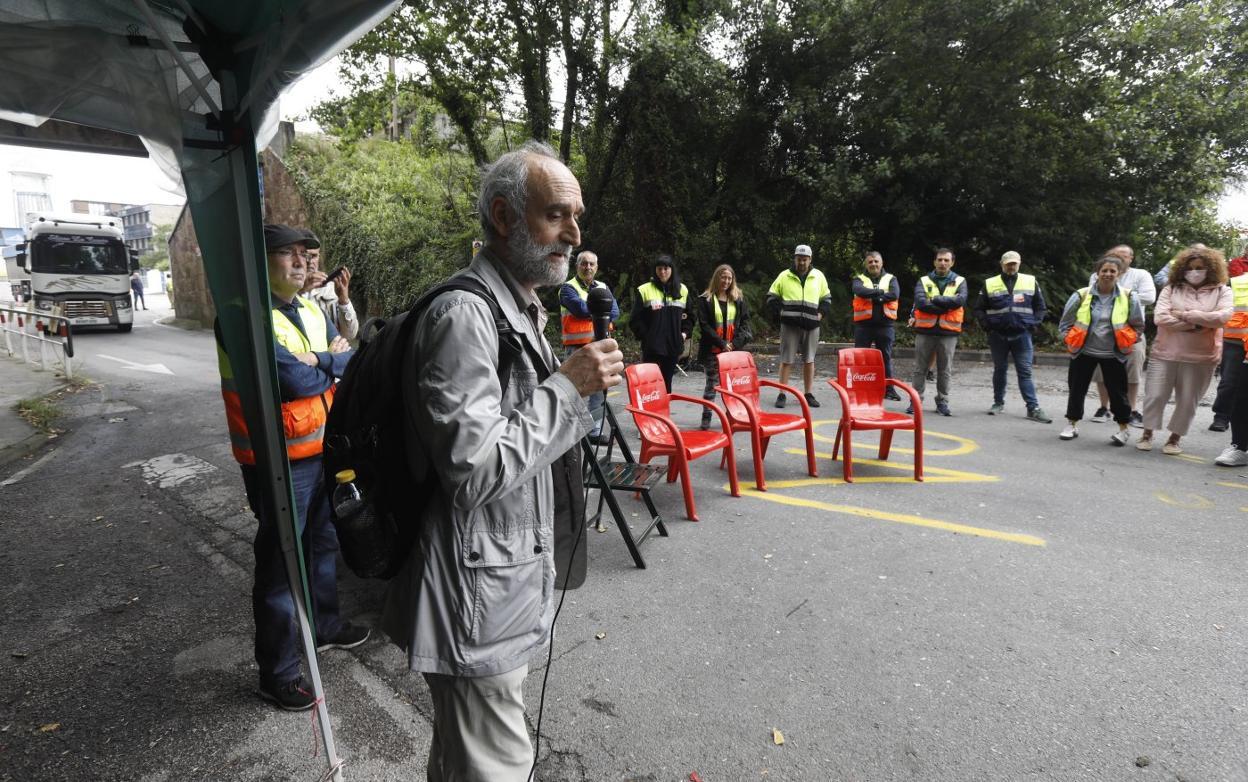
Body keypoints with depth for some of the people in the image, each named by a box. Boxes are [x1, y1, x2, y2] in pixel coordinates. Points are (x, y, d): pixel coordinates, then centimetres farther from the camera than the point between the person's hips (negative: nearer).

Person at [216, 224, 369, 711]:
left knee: (325, 543, 22)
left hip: (322, 449, 8)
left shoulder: (312, 312, 8)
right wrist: (330, 364, -7)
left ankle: (324, 625, 44)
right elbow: (295, 381, -26)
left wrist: (316, 362, -19)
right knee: (280, 564, 3)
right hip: (277, 459, -8)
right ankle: (277, 673, 19)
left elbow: (352, 362, -1)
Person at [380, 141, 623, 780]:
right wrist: (568, 386, -21)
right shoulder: (463, 314, -22)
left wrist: (576, 380, 8)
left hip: (508, 579, 10)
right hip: (478, 603, -9)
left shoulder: (520, 309, 12)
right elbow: (473, 471, -27)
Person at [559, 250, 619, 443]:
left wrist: (592, 311, -11)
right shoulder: (568, 288, 0)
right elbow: (581, 309, -18)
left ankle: (595, 430, 18)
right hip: (577, 347, -5)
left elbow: (615, 312, 2)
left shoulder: (603, 287, 16)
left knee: (600, 391, 9)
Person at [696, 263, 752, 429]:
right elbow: (704, 325, -6)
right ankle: (706, 418, 10)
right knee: (712, 383, 2)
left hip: (734, 349, 3)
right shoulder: (705, 299, 0)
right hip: (712, 350, -3)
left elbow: (745, 321, 7)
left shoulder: (738, 298, 10)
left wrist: (735, 343, -7)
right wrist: (722, 344, -13)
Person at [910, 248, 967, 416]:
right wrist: (947, 306, -14)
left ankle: (942, 402, 18)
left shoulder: (959, 281, 7)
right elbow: (921, 302, -13)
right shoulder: (924, 281, 5)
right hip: (925, 330, 0)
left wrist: (935, 299, -13)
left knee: (945, 371, 7)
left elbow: (960, 300, -13)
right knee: (920, 369, 3)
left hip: (948, 332, 1)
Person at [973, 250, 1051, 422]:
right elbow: (978, 308, 6)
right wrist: (986, 324, -4)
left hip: (1022, 335, 0)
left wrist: (1034, 323, 1)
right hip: (998, 335, 0)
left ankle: (1033, 408, -3)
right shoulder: (990, 284, 3)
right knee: (999, 370, 10)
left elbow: (1040, 306, 13)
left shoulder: (1031, 282, 6)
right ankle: (998, 403, 22)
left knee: (1025, 372, -2)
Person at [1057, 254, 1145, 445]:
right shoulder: (1081, 296, -7)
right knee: (1077, 389, 7)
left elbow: (1138, 326, 6)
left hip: (1114, 355, 0)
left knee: (1117, 392, 6)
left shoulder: (1129, 298, -5)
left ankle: (1123, 429, 21)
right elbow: (1065, 324, 3)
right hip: (1084, 352, 0)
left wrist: (1125, 344, 1)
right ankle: (1072, 424, 21)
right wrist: (1072, 342, -2)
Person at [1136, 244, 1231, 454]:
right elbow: (1160, 318, -10)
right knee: (1155, 395, 1)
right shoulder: (1171, 288, 2)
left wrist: (1185, 315, -14)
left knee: (1187, 401, 7)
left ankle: (1175, 438, 21)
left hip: (1200, 358, 0)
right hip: (1165, 354, 0)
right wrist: (1197, 325, -14)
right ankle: (1147, 433, 17)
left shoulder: (1221, 291, 4)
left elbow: (1223, 317, -13)